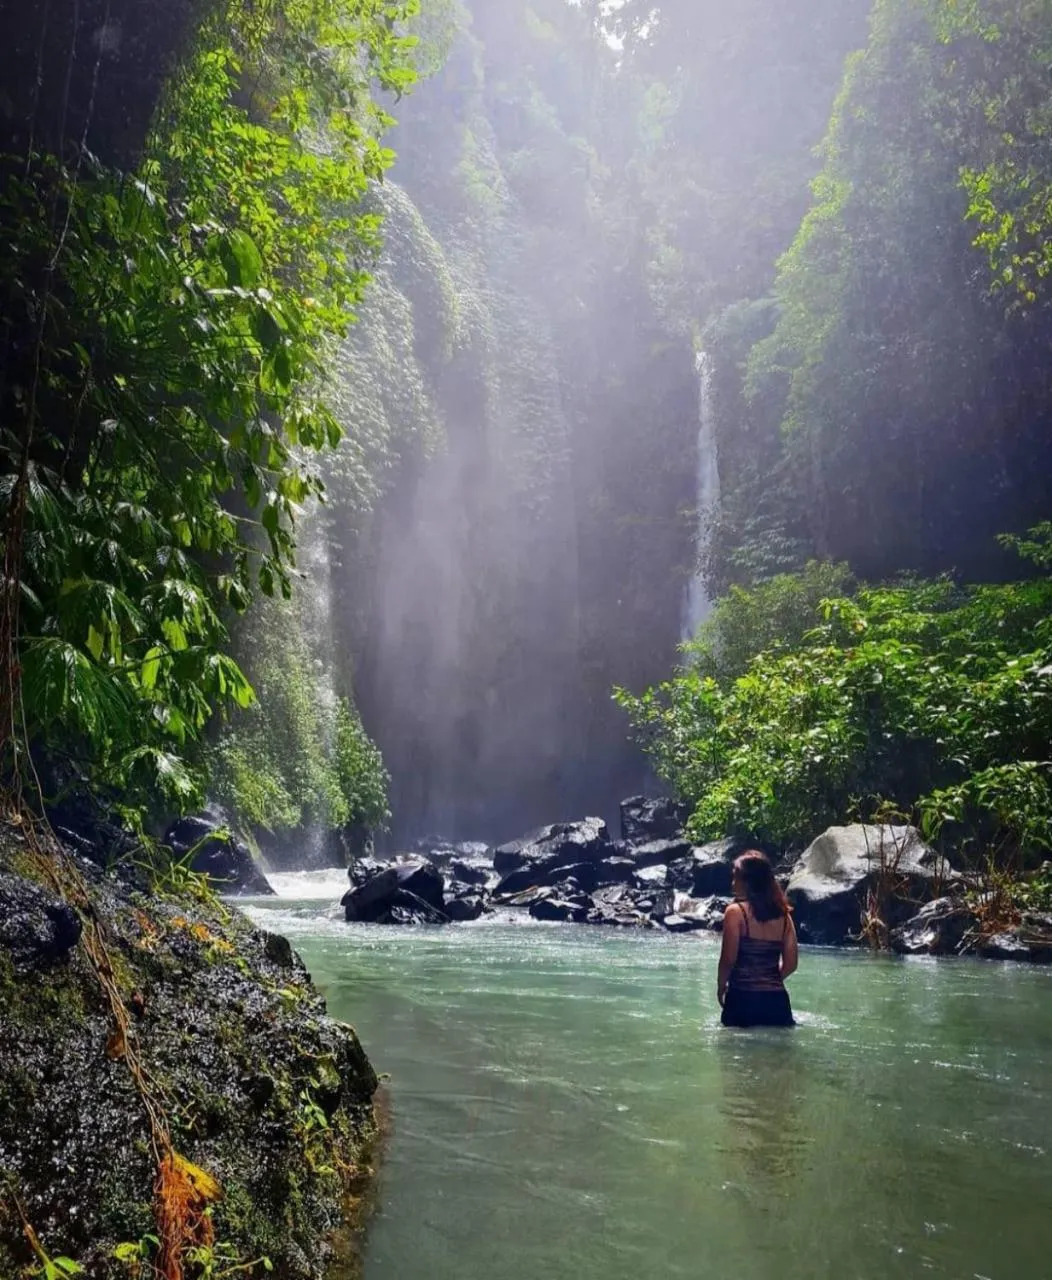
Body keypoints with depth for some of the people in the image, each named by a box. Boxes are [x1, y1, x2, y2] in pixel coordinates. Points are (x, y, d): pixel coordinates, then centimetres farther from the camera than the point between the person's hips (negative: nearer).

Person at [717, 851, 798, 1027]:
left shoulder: (735, 912, -7)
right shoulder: (783, 914, 8)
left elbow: (728, 959, -10)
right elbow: (791, 964, 7)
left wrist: (721, 987, 6)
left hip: (743, 999, -4)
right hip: (777, 999, 5)